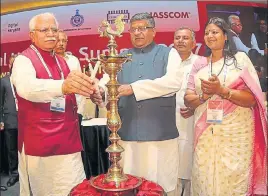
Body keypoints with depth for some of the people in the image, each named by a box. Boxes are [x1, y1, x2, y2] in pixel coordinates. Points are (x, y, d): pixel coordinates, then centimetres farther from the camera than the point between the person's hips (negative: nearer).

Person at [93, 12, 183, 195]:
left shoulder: (168, 53, 5)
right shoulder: (122, 57, 14)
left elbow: (174, 82, -13)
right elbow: (107, 81, 2)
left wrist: (134, 88, -19)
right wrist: (99, 90, -22)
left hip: (161, 134, -2)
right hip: (128, 134, 3)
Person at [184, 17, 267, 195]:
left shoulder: (240, 58, 2)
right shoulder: (199, 65, 11)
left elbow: (252, 100, -5)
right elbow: (188, 100, 6)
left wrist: (221, 90, -18)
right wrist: (204, 95, -14)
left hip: (236, 133, -2)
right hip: (205, 135, 3)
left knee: (233, 181, 1)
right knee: (205, 180, 7)